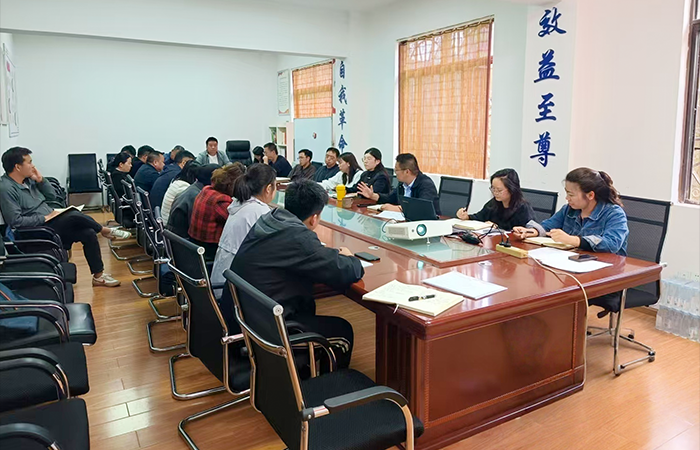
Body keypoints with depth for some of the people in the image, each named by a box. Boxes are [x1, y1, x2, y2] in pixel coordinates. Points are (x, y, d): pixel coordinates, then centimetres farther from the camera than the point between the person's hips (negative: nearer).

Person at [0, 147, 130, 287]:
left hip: (50, 221, 8)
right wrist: (45, 217, -19)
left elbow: (52, 196, 15)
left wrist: (40, 179, 0)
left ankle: (98, 276, -1)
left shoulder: (28, 179, 8)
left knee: (89, 233, -9)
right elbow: (15, 221, -22)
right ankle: (105, 231, -1)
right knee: (74, 216, -29)